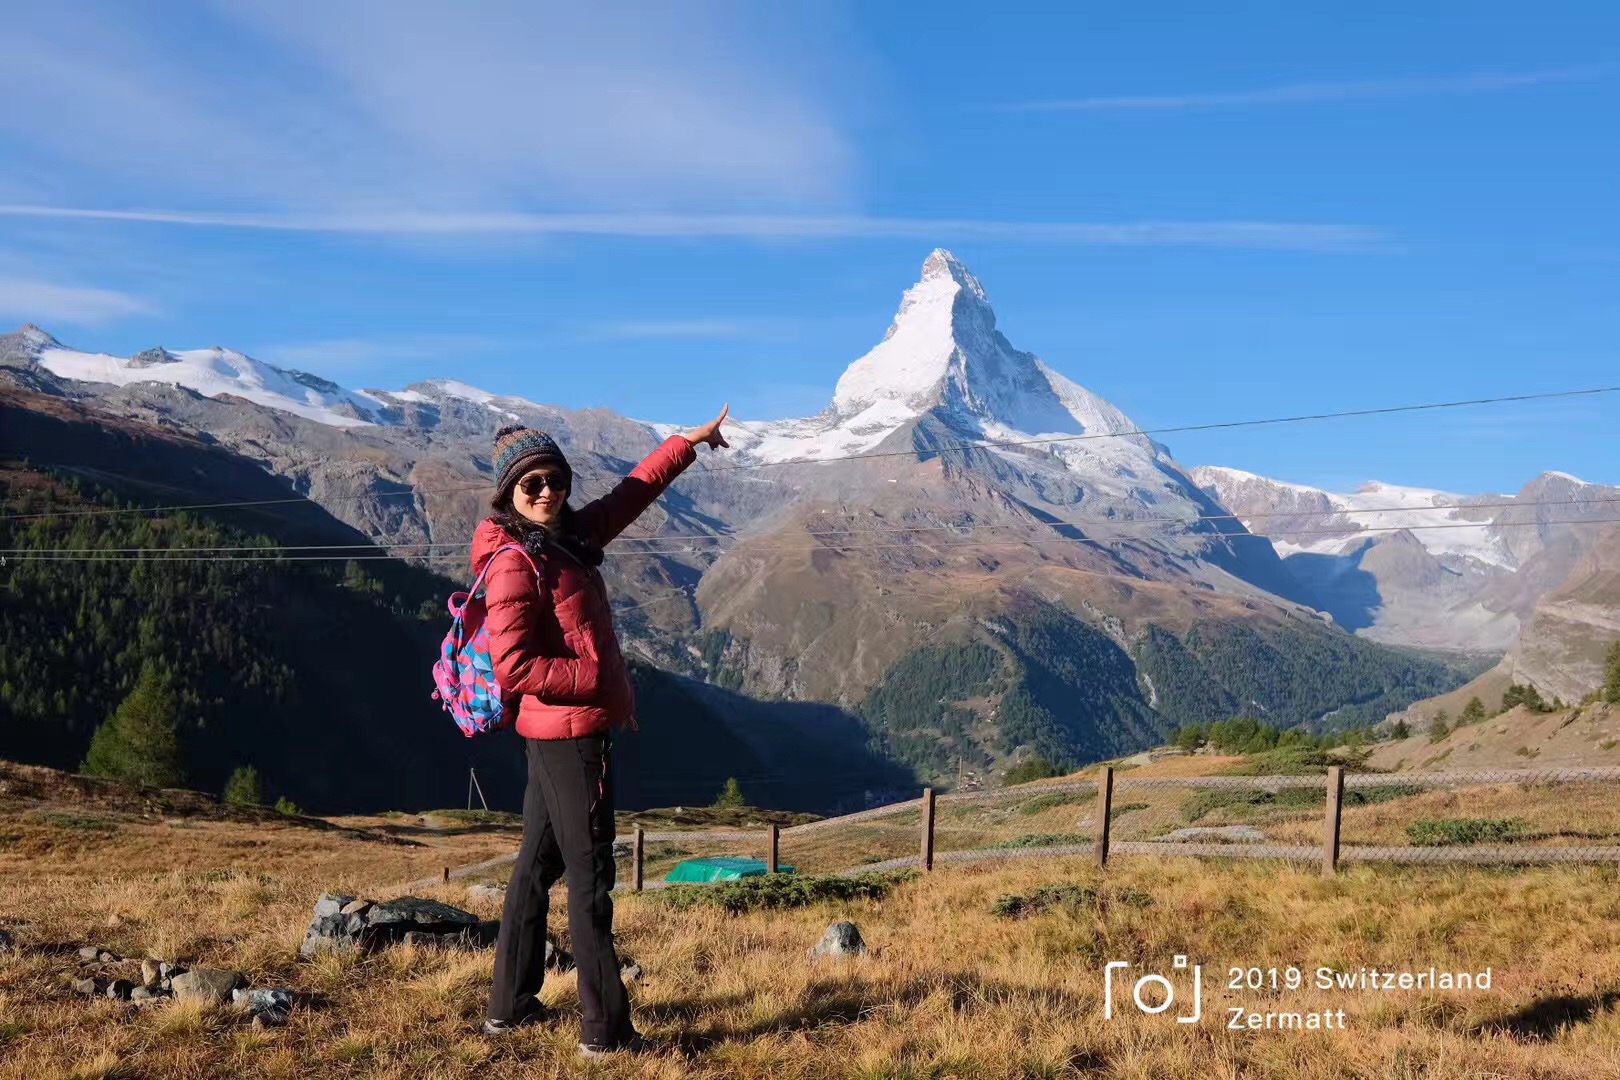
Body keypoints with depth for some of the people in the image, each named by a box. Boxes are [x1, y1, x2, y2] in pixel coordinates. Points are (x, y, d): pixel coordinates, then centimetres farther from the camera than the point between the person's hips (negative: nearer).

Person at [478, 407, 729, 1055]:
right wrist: (602, 682, -15)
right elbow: (514, 668, -21)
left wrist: (688, 443, 29)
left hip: (555, 736, 9)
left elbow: (629, 496, 22)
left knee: (537, 866, 16)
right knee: (590, 879, -3)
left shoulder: (569, 536, 9)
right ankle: (605, 1030, 6)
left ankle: (510, 1006, 28)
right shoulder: (515, 563, -16)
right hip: (572, 736, -9)